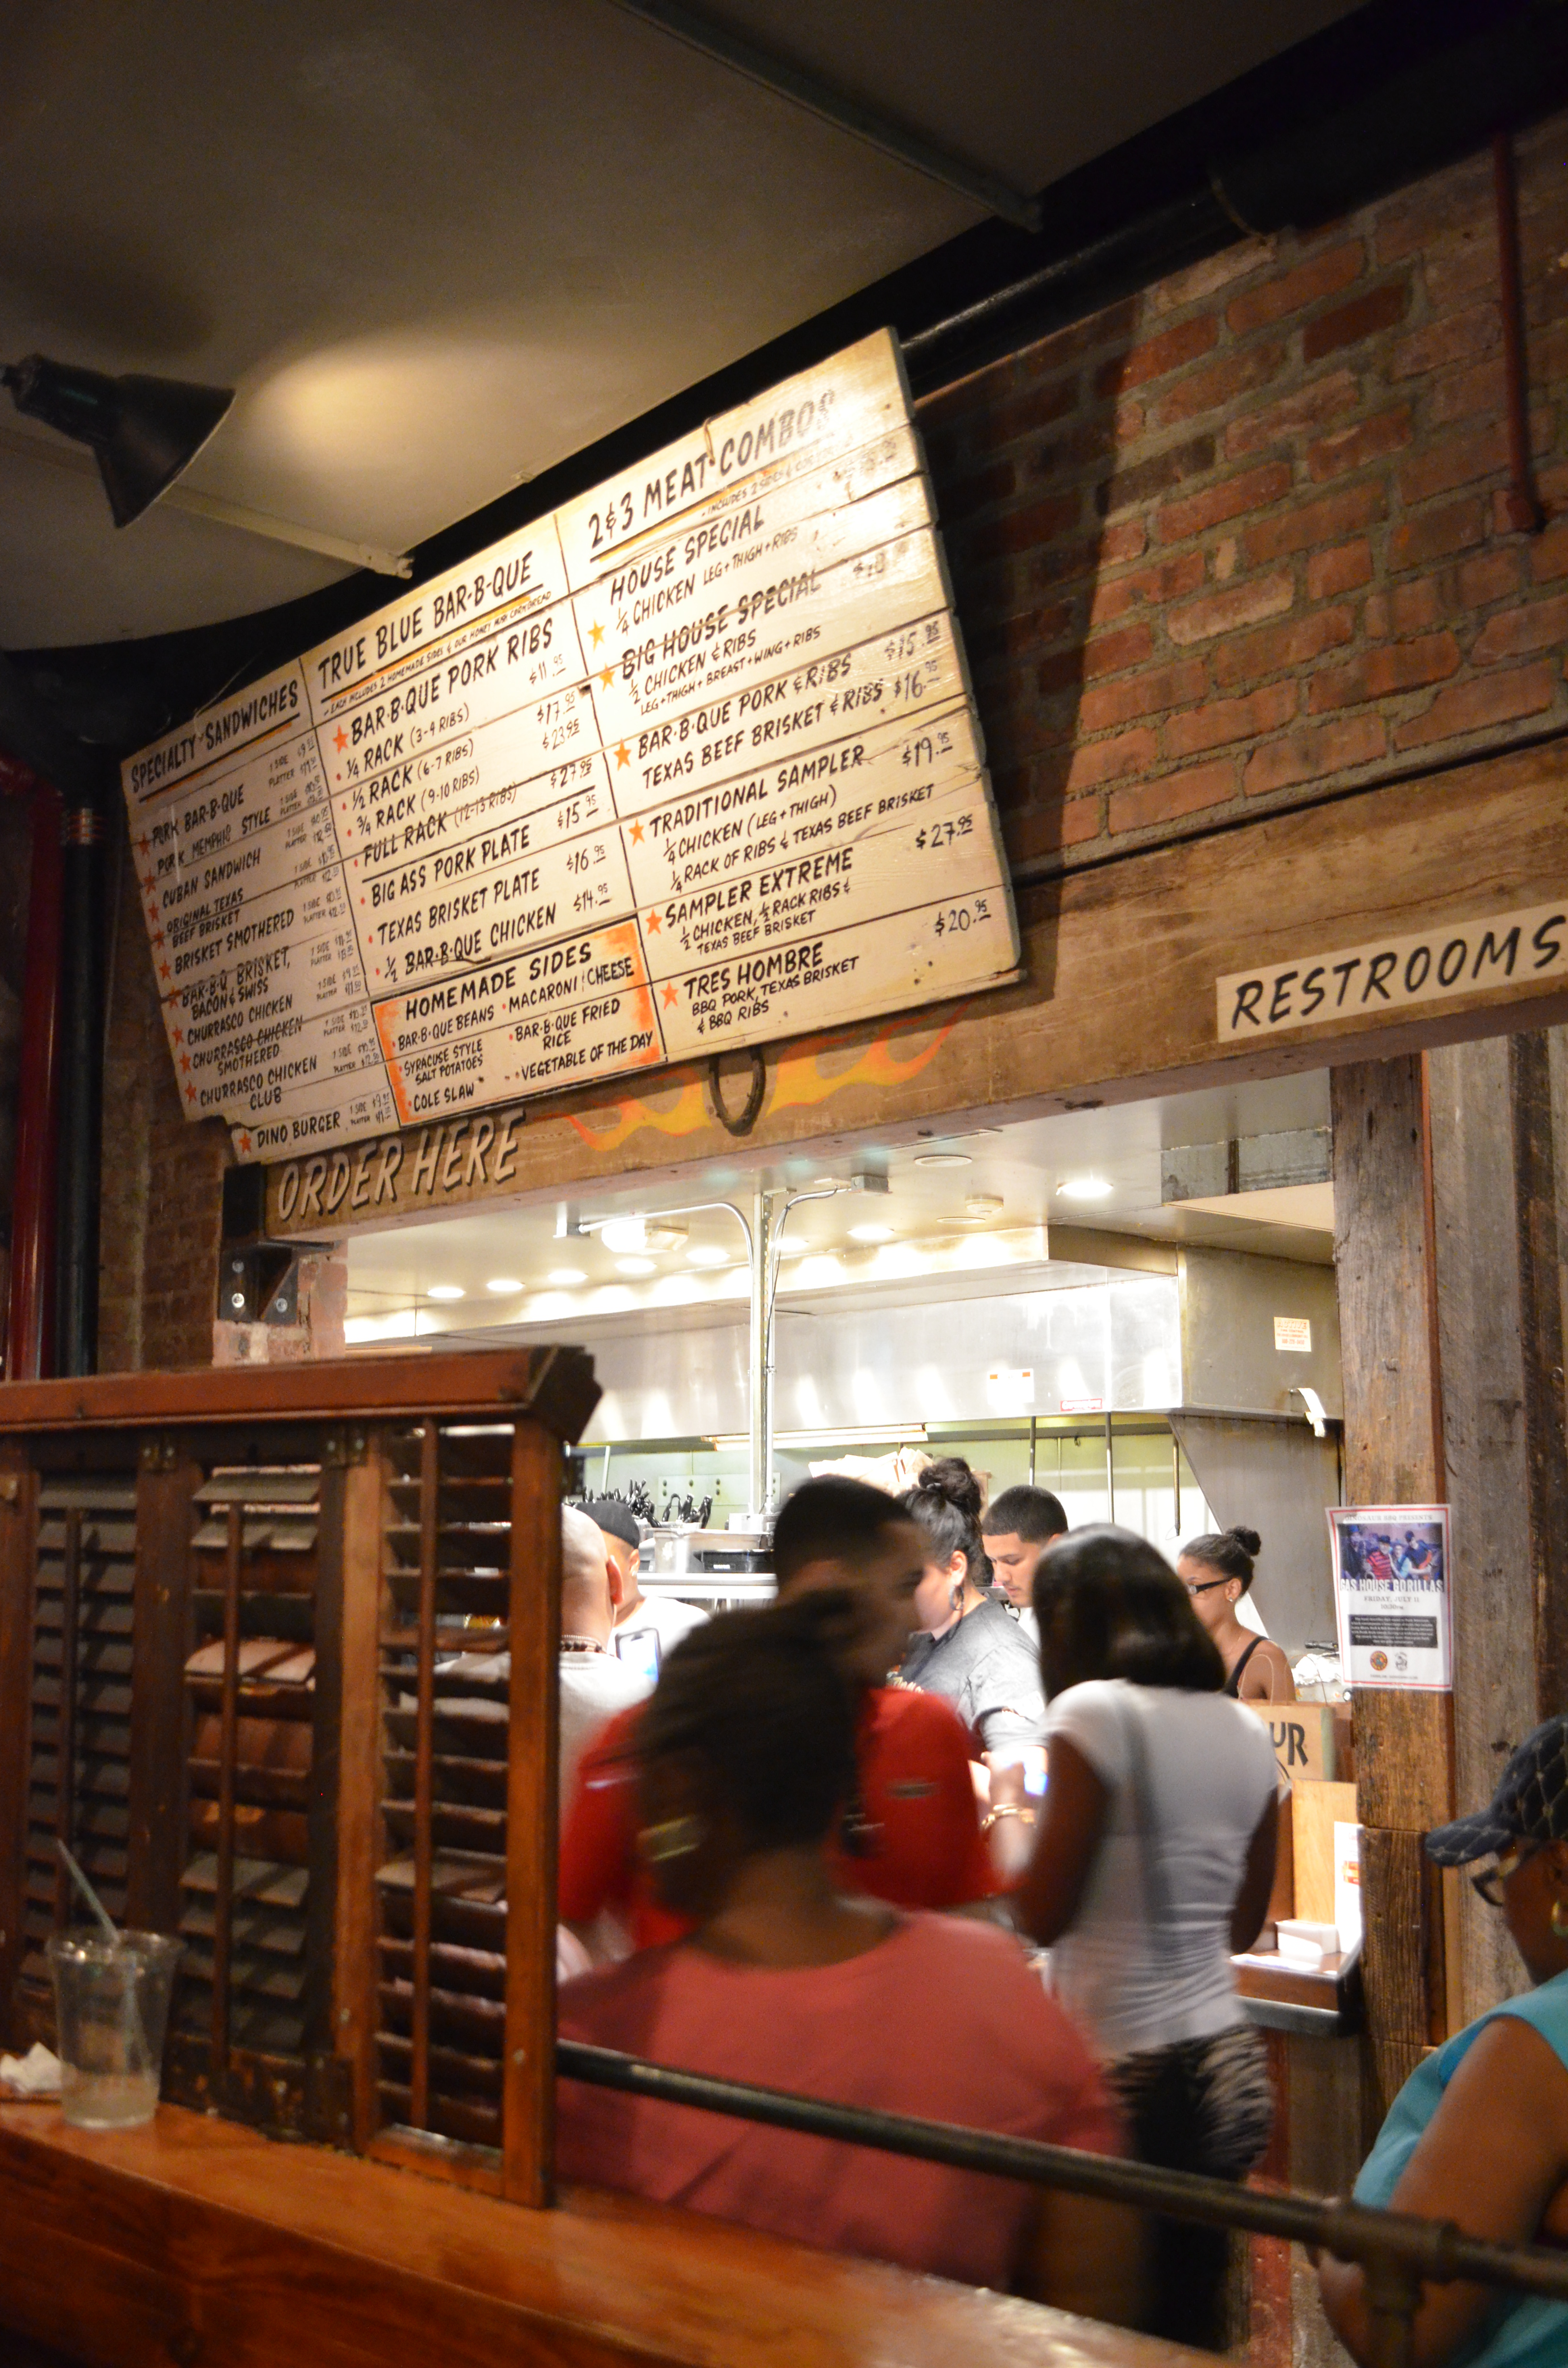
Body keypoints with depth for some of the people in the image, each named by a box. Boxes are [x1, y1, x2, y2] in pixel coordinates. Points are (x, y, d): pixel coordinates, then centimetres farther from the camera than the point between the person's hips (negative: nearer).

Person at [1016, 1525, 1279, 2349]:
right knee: (1190, 2323, 15)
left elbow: (1042, 1913, -13)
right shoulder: (1246, 1732, 6)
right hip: (1229, 2064, 6)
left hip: (1126, 2071, -6)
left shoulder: (1094, 1711, -14)